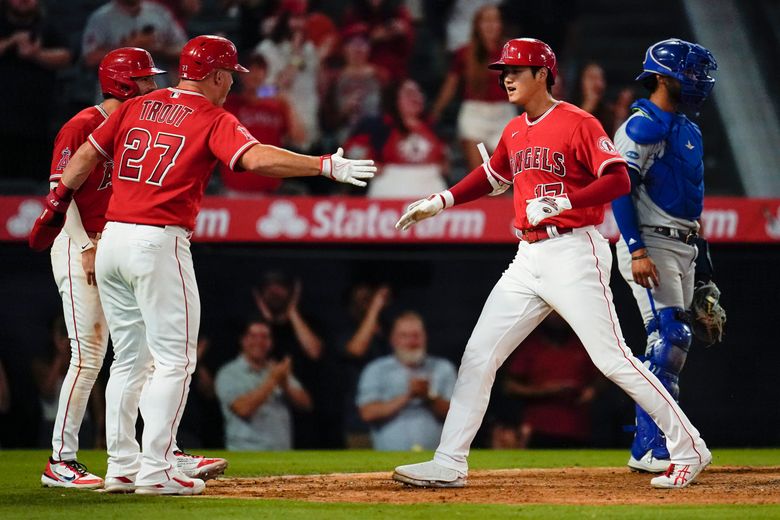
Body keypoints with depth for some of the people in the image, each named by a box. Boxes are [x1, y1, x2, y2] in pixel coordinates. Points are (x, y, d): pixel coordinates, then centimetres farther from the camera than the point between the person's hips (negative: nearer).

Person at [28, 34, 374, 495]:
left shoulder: (136, 108, 13)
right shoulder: (214, 120, -5)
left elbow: (88, 154, 16)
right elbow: (256, 158, -21)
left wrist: (57, 204, 24)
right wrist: (327, 166, -22)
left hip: (112, 238, 7)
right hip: (159, 244, -7)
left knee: (129, 358, 16)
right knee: (175, 360, -1)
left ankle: (122, 464, 18)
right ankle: (155, 470, -6)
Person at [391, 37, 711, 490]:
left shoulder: (578, 124, -9)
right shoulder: (514, 132, 15)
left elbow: (619, 181, -18)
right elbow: (492, 176, 33)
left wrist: (562, 202, -27)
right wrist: (441, 202, 23)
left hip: (574, 253, -8)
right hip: (528, 259, 8)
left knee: (613, 359, -11)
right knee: (478, 356, 4)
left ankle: (689, 449, -3)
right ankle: (449, 465, 7)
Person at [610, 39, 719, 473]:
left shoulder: (689, 131, 19)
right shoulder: (642, 127, -10)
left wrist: (699, 254, 21)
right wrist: (637, 250, -25)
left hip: (684, 249, 9)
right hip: (651, 245, -9)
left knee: (673, 345, 8)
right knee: (670, 338, -17)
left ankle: (648, 448, 12)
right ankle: (652, 449, -18)